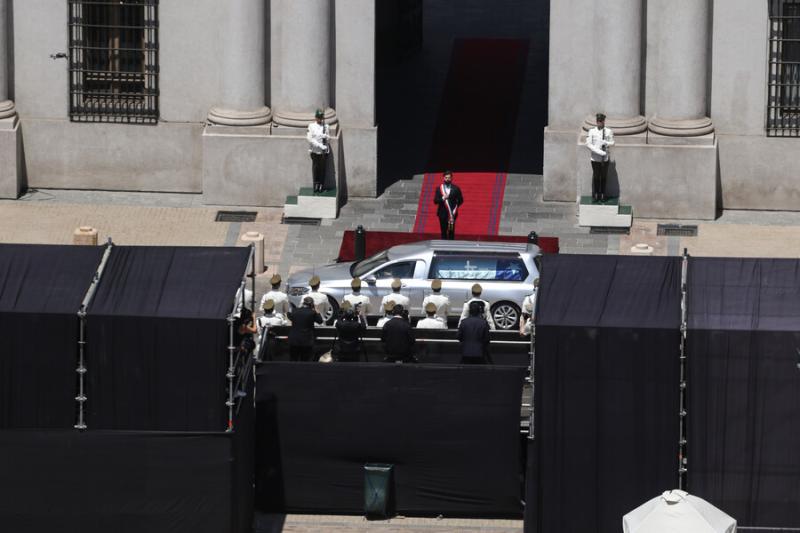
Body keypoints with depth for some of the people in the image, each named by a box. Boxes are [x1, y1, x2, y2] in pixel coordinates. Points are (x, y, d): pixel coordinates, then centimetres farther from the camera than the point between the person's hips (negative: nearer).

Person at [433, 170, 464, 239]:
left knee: (451, 231, -4)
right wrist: (443, 198, -17)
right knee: (443, 232, 1)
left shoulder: (455, 188, 3)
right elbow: (435, 201, 0)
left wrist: (455, 207, -4)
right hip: (442, 213, 1)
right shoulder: (439, 188, 5)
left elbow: (460, 200, 7)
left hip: (452, 213, -1)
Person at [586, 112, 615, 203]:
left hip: (605, 158, 2)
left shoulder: (608, 131, 0)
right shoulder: (592, 131, -5)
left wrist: (606, 143, -15)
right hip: (595, 158, -2)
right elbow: (588, 144, -7)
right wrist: (599, 152, -17)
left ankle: (602, 195, 21)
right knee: (596, 177, 2)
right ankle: (595, 196, 11)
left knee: (604, 177, 9)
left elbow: (612, 143, 9)